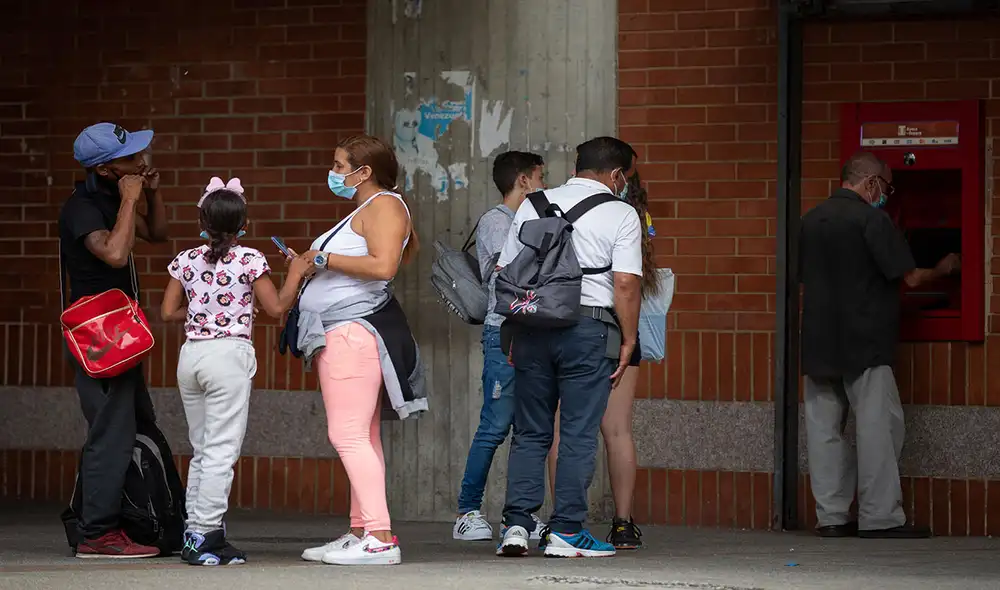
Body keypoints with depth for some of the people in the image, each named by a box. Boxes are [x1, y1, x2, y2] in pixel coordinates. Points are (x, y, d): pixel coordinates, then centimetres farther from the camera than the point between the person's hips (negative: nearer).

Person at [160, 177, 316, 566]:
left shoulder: (187, 261, 6)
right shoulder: (249, 260, -6)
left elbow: (168, 312, 7)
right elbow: (276, 308, -5)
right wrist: (296, 273, 7)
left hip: (191, 355, 5)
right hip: (229, 355, -5)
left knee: (201, 451, 14)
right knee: (221, 451, -5)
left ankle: (194, 533, 13)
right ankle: (205, 537, -9)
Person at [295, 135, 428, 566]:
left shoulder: (384, 206, -8)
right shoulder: (365, 211, 23)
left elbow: (383, 265, -23)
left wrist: (326, 258, -15)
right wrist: (312, 265, 15)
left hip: (355, 331, -11)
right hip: (342, 333, 11)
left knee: (348, 435, -16)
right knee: (362, 438, 10)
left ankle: (380, 539, -20)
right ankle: (360, 533, 12)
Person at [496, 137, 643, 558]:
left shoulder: (533, 206, 11)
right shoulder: (620, 214, -1)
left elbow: (505, 273, 10)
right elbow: (625, 283, -9)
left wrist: (511, 334, 17)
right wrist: (629, 340, -2)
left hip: (532, 327, 4)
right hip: (587, 328, -4)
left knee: (530, 433, 10)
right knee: (579, 435, 2)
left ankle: (516, 524, 3)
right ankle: (566, 531, 2)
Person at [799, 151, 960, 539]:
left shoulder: (810, 220, 11)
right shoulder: (871, 219, -11)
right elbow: (909, 277, -10)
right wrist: (942, 271, 8)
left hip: (817, 342, 7)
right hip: (863, 343, -7)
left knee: (824, 427, 7)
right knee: (878, 426, -2)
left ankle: (831, 516, 8)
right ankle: (880, 517, -3)